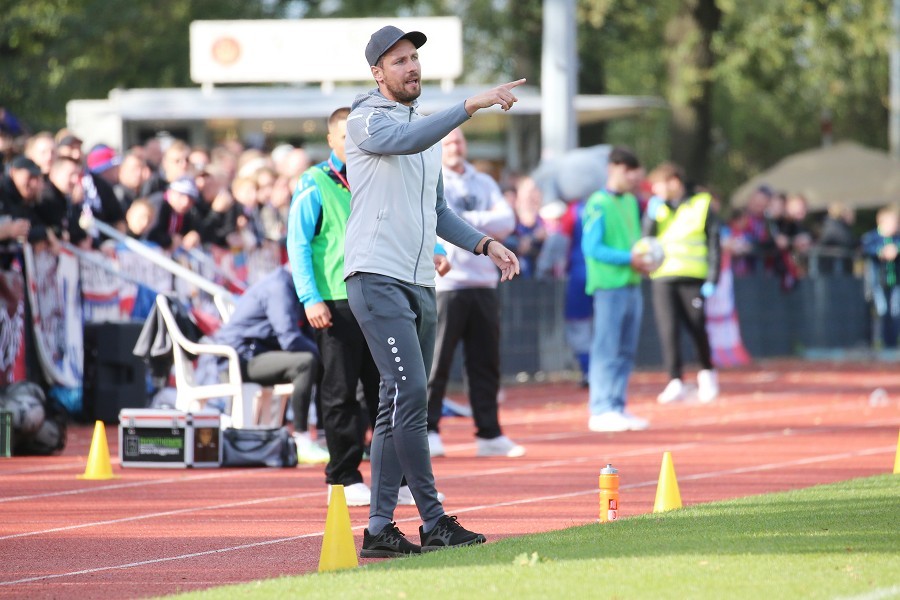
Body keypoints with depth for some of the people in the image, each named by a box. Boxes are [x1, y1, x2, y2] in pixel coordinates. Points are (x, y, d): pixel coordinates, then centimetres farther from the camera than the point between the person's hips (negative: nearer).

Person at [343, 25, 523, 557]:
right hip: (376, 278, -9)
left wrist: (485, 244, 13)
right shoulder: (367, 121, -5)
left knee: (404, 405, 5)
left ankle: (381, 529, 7)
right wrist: (472, 105, -35)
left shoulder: (427, 130, 21)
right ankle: (434, 520, -16)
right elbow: (406, 141, -28)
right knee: (409, 393, -16)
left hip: (420, 284, 9)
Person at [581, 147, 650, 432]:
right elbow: (592, 248, -15)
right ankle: (601, 411, -5)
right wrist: (629, 258, -18)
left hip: (632, 285, 8)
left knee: (626, 352, 9)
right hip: (609, 287, -8)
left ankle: (617, 407, 14)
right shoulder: (598, 204, -9)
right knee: (606, 350, -7)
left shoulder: (631, 202, 15)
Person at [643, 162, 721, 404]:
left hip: (692, 277, -2)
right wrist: (652, 215, -9)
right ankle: (676, 382, -6)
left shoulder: (701, 206, 4)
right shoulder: (657, 209, 12)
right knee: (668, 331, -8)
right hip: (663, 277, 2)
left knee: (698, 329, 3)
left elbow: (714, 245, 3)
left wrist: (712, 280, -4)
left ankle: (707, 373, 27)